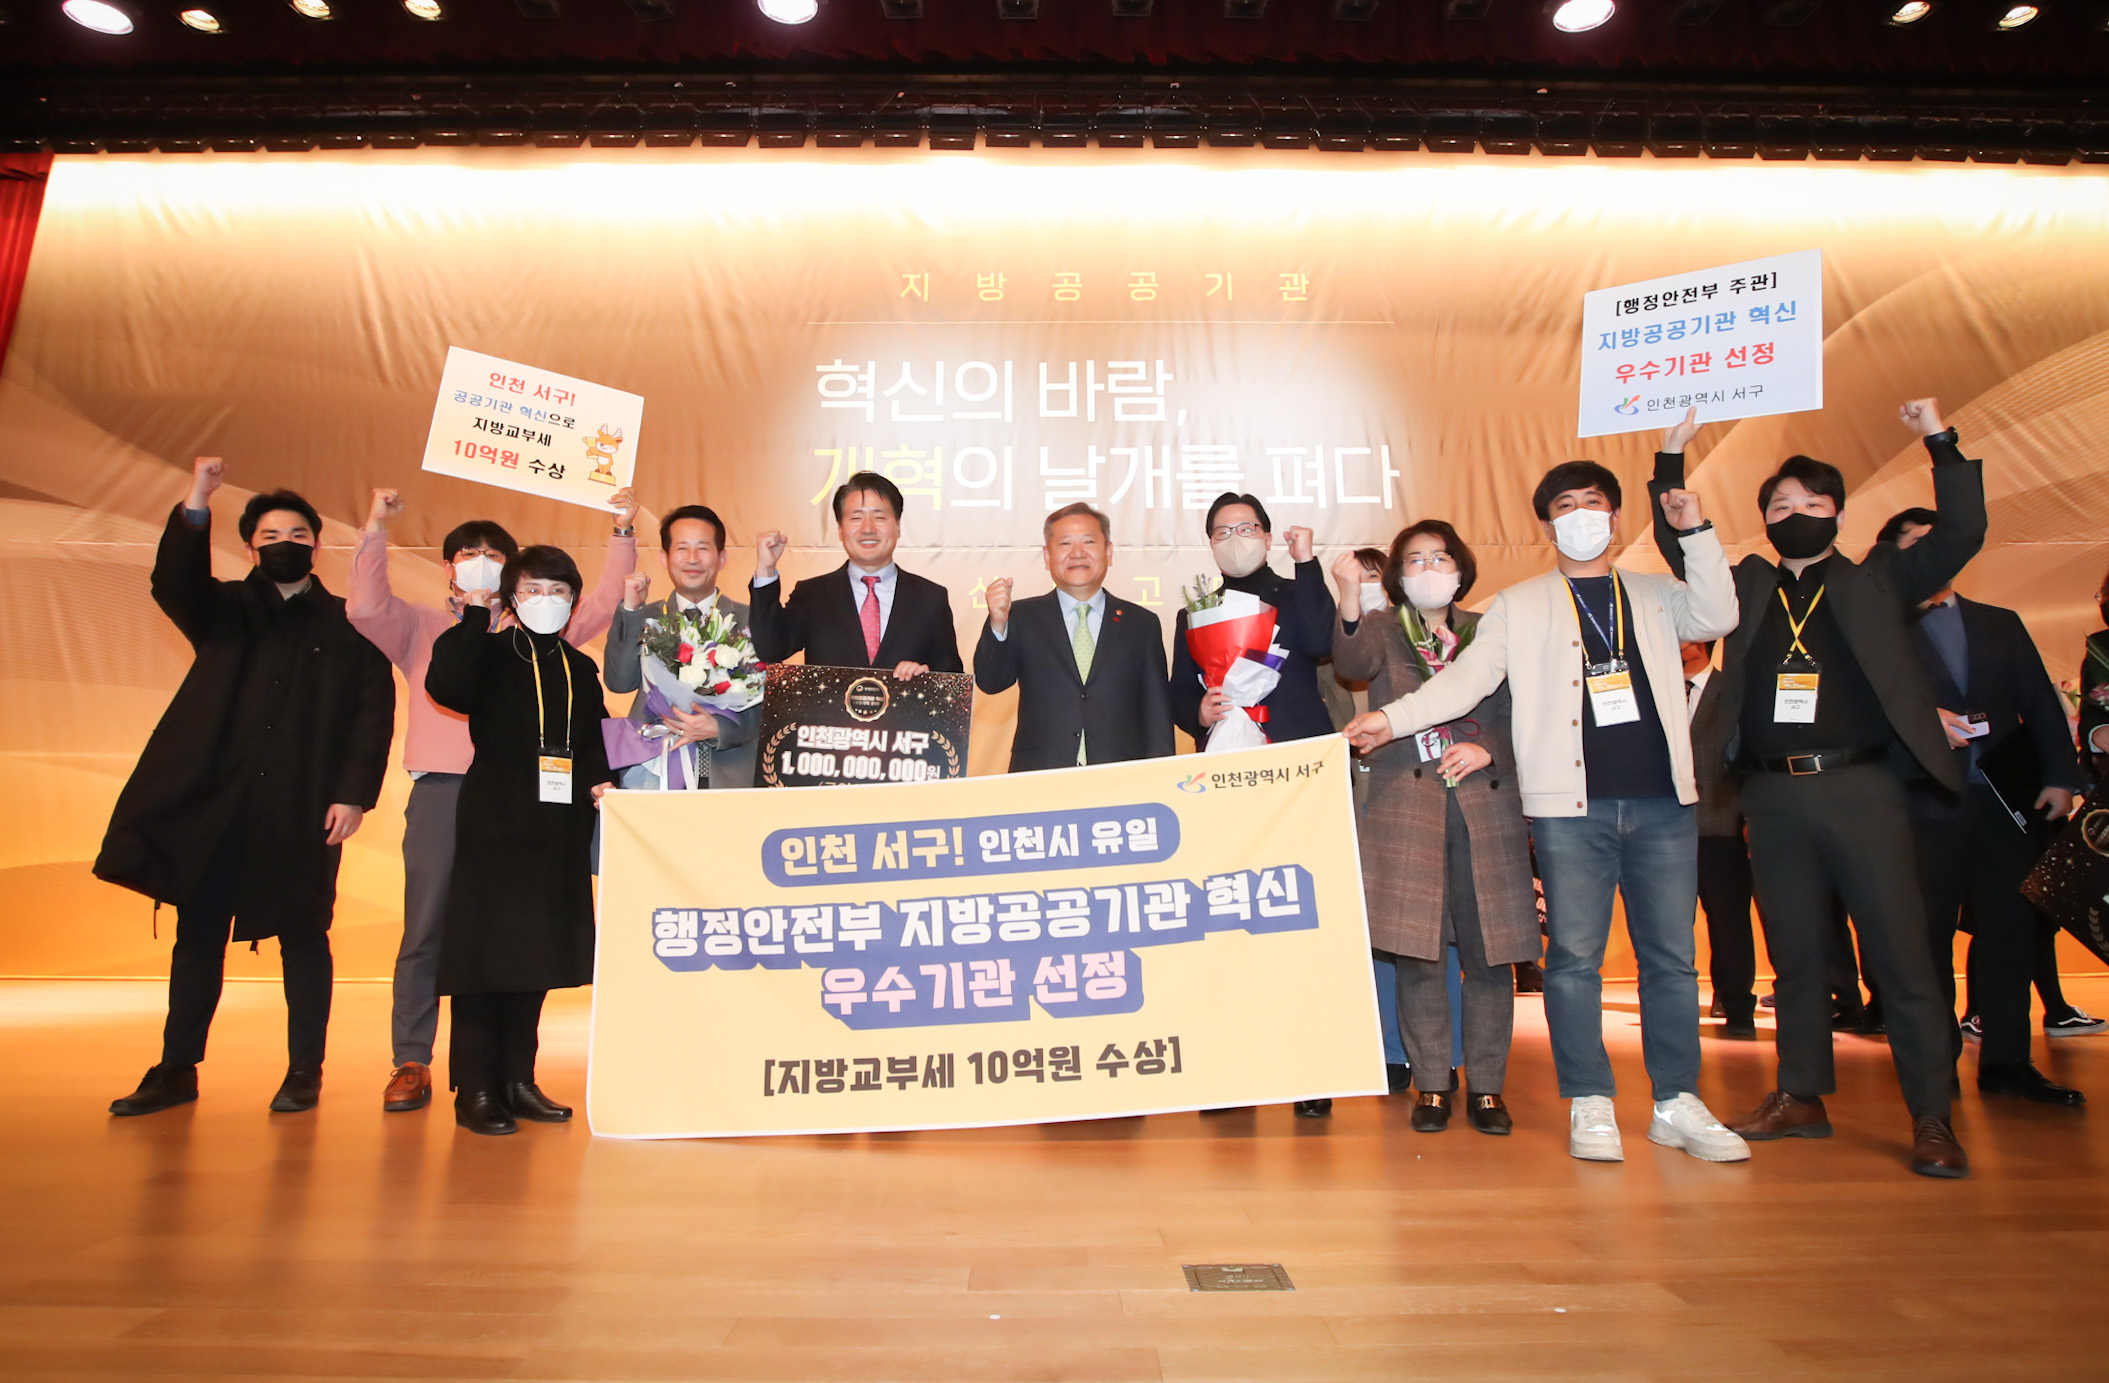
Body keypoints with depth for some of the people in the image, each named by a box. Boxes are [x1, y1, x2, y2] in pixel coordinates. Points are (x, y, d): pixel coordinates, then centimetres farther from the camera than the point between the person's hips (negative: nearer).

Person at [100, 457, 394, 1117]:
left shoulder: (348, 625, 7)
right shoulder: (225, 609, 15)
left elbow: (375, 710, 0)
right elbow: (172, 586, -8)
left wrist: (354, 793, -10)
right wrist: (195, 507, -22)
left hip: (306, 809, -2)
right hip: (216, 802, 3)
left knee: (302, 936, 3)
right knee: (199, 933, 8)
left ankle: (305, 1071, 11)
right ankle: (176, 1069, 18)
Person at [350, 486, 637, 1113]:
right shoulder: (421, 627, 17)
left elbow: (601, 608, 10)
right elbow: (365, 608, 0)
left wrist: (623, 532, 3)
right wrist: (376, 528, -7)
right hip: (439, 793, -1)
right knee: (425, 929, -1)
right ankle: (411, 1064, 7)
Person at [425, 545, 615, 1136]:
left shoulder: (580, 668, 16)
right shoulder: (489, 654, 1)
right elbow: (445, 687, -20)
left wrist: (600, 780, 0)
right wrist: (478, 617, -16)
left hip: (560, 827, 5)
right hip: (495, 823, -5)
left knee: (538, 954, 9)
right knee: (486, 950, -4)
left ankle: (518, 1081, 20)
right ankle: (476, 1090, 6)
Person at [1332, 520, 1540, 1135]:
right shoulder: (1382, 628, 8)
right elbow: (1354, 662, -15)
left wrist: (1488, 749, -6)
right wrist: (1350, 600, -32)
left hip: (1486, 806, 1)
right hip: (1406, 808, -1)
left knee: (1489, 953, 3)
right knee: (1419, 953, 2)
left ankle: (1486, 1086, 17)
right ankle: (1431, 1084, 16)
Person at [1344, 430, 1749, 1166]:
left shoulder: (1656, 595, 16)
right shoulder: (1518, 606, 10)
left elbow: (1717, 617, -2)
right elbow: (1467, 678, 3)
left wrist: (1695, 531, -8)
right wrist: (1393, 719, -10)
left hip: (1662, 802, 2)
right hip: (1570, 806, -2)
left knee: (1671, 955, 7)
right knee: (1574, 955, 0)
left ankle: (1678, 1103, 19)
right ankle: (1591, 1106, 12)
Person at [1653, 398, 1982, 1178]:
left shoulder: (1876, 581, 9)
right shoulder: (1745, 587, 14)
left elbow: (1961, 535, 0)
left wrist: (1941, 441, -5)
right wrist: (1672, 457, 6)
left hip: (1861, 790, -2)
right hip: (1773, 797, 2)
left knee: (1902, 955, -1)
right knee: (1794, 958, 11)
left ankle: (1931, 1120, 9)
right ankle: (1802, 1098, 21)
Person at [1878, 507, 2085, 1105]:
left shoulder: (2002, 624, 18)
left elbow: (2041, 704, 12)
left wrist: (2058, 776, 2)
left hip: (2007, 801, 4)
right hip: (1927, 805, -3)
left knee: (2011, 931, 3)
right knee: (1929, 936, -1)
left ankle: (2006, 1060, 13)